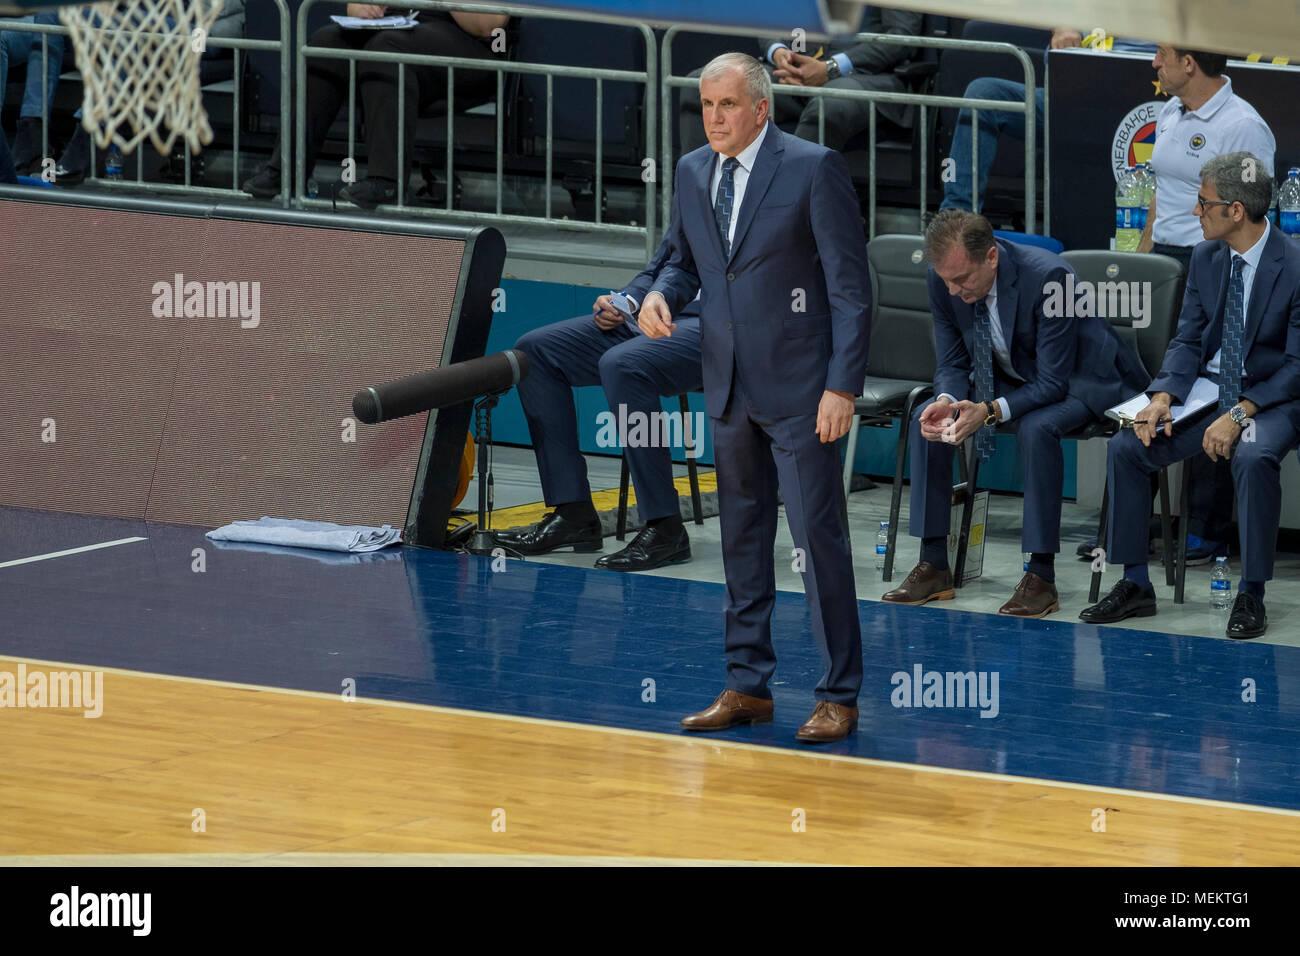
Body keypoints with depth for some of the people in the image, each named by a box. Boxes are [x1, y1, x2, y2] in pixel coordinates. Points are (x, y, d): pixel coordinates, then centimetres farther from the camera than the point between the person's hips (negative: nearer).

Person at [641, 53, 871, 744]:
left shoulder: (813, 169, -9)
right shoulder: (692, 173, 9)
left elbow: (850, 285, -10)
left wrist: (843, 386, -15)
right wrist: (662, 294, -3)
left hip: (799, 388, -6)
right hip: (729, 388, 6)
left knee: (818, 538, -6)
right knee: (742, 537, 12)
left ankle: (838, 698, -1)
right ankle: (747, 687, 19)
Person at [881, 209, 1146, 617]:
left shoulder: (1047, 276, -33)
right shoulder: (944, 279, -15)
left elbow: (1053, 382, -29)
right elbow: (952, 364, -4)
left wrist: (991, 411, -42)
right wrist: (948, 400, -27)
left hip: (1077, 379, -6)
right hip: (1009, 377, 7)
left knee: (1036, 428, -36)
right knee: (927, 419, -12)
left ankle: (1041, 576, -28)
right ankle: (933, 565, -6)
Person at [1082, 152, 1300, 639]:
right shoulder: (1206, 257, 4)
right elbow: (1188, 339, 8)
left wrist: (1239, 415, -26)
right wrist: (1163, 398, -11)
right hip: (1210, 391, 6)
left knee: (1253, 458, -37)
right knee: (1125, 447, -13)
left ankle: (1251, 595, -22)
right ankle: (1135, 585, -3)